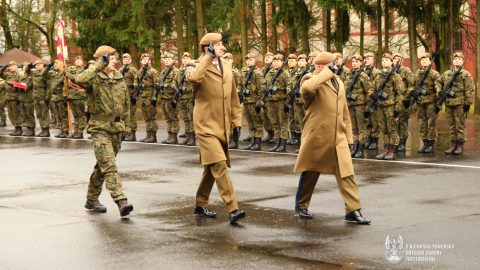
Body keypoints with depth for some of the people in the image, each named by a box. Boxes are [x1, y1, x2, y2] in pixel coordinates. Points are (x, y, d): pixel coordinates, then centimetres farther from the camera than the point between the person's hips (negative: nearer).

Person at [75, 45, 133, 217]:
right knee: (109, 166, -15)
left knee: (103, 166, 15)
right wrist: (100, 65, -29)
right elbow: (80, 79, -35)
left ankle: (92, 199, 27)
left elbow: (126, 104, 19)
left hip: (117, 129, 6)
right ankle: (121, 202, -22)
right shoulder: (94, 78, -9)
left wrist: (126, 126, 16)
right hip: (100, 128, -6)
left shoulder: (120, 78, 11)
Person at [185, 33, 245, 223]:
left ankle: (200, 205, 29)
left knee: (212, 167, 14)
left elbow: (233, 97, 19)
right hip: (206, 125, -7)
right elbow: (193, 78, -35)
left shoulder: (226, 67, 13)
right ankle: (232, 209, -19)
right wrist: (208, 57, -28)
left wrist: (237, 121, 16)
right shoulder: (198, 67, -8)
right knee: (219, 166, -16)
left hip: (222, 127, 7)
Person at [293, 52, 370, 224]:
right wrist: (327, 73, -23)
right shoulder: (312, 81, -6)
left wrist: (348, 136, 17)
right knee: (310, 173, 9)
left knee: (346, 173, -6)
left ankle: (353, 211, -6)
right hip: (316, 138, -5)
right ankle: (301, 206, 28)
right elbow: (306, 88, -34)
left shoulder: (339, 83, 17)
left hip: (338, 140, 5)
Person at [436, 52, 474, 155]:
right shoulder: (446, 74, 14)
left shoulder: (466, 74, 0)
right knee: (452, 126, 9)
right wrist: (439, 91, 4)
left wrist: (467, 103, -11)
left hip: (460, 103, -5)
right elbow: (438, 83, 24)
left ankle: (460, 147, 3)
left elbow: (470, 89, -5)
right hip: (449, 104, 5)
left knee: (460, 126, -2)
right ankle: (453, 146, 14)